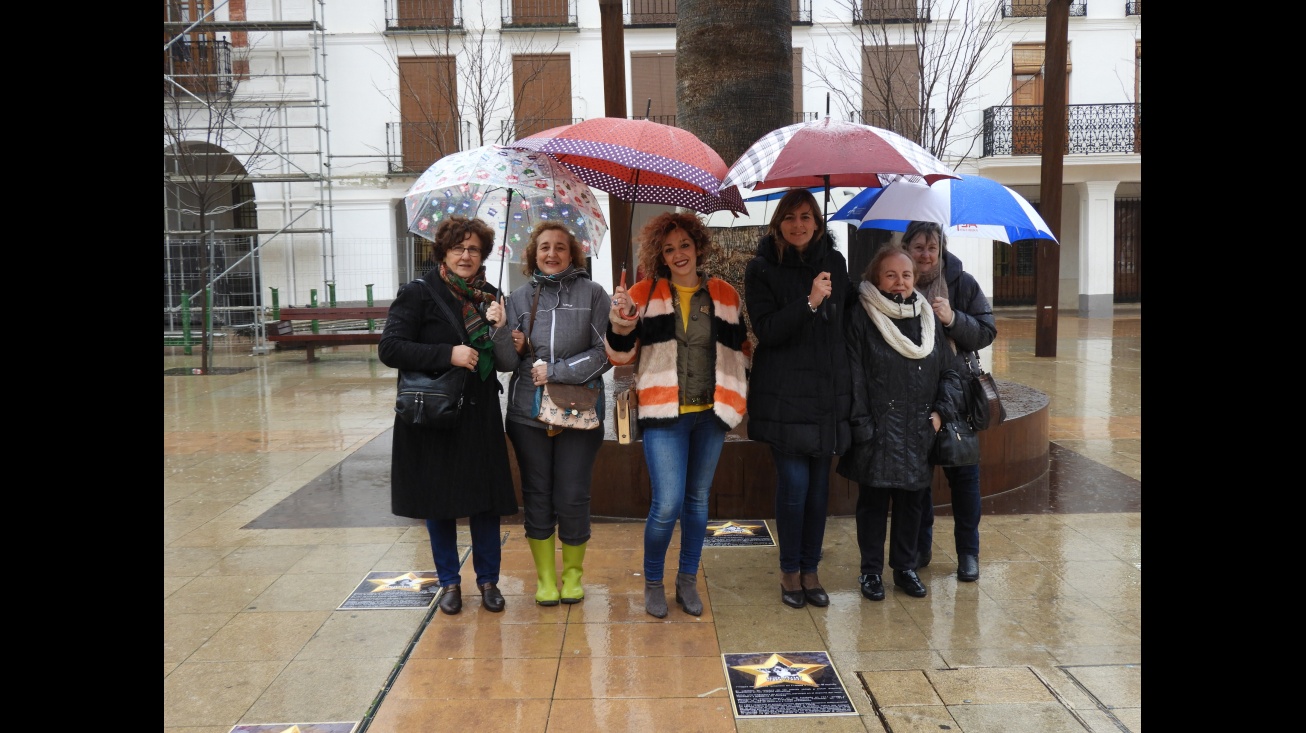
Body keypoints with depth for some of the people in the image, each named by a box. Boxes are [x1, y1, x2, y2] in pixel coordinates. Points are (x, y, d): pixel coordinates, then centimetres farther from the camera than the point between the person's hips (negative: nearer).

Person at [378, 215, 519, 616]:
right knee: (438, 501, 7)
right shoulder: (418, 294, -5)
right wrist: (448, 354, -19)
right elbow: (389, 348, -13)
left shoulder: (488, 296, 9)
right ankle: (449, 581, 24)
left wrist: (500, 329, -8)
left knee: (486, 499, 6)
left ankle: (488, 579, 22)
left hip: (480, 417, 3)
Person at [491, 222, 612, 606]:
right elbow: (505, 363, 8)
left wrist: (556, 371, -12)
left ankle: (573, 572, 24)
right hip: (528, 413, 2)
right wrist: (507, 340, -13)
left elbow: (604, 353, -6)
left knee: (573, 499, 2)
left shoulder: (593, 294, 0)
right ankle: (545, 576, 25)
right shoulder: (519, 298, 7)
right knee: (537, 497, 8)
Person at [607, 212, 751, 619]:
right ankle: (652, 582, 13)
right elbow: (620, 356, 0)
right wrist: (621, 323, -18)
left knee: (698, 500, 11)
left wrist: (737, 398, 7)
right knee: (667, 504, -10)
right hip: (663, 414, -3)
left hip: (710, 415, 3)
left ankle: (688, 581, 27)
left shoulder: (725, 295, 7)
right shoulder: (645, 294, -1)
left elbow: (741, 350, 18)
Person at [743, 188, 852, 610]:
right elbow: (765, 331, -12)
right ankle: (789, 572, 14)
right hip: (784, 395, -4)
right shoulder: (762, 268, -3)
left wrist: (846, 382, 11)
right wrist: (810, 302, -23)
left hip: (828, 391, 4)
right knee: (794, 484, -4)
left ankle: (810, 570, 21)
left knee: (819, 485, 7)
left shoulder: (834, 263, 9)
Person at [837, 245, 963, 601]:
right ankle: (871, 570, 20)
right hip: (877, 433, -4)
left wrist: (941, 411, -1)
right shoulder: (862, 319, -7)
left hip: (918, 434, 4)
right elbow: (855, 377, -11)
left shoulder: (928, 318, 9)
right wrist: (861, 426, -15)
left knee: (911, 502, 13)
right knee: (873, 502, 6)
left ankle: (905, 566, 28)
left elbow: (949, 371, 13)